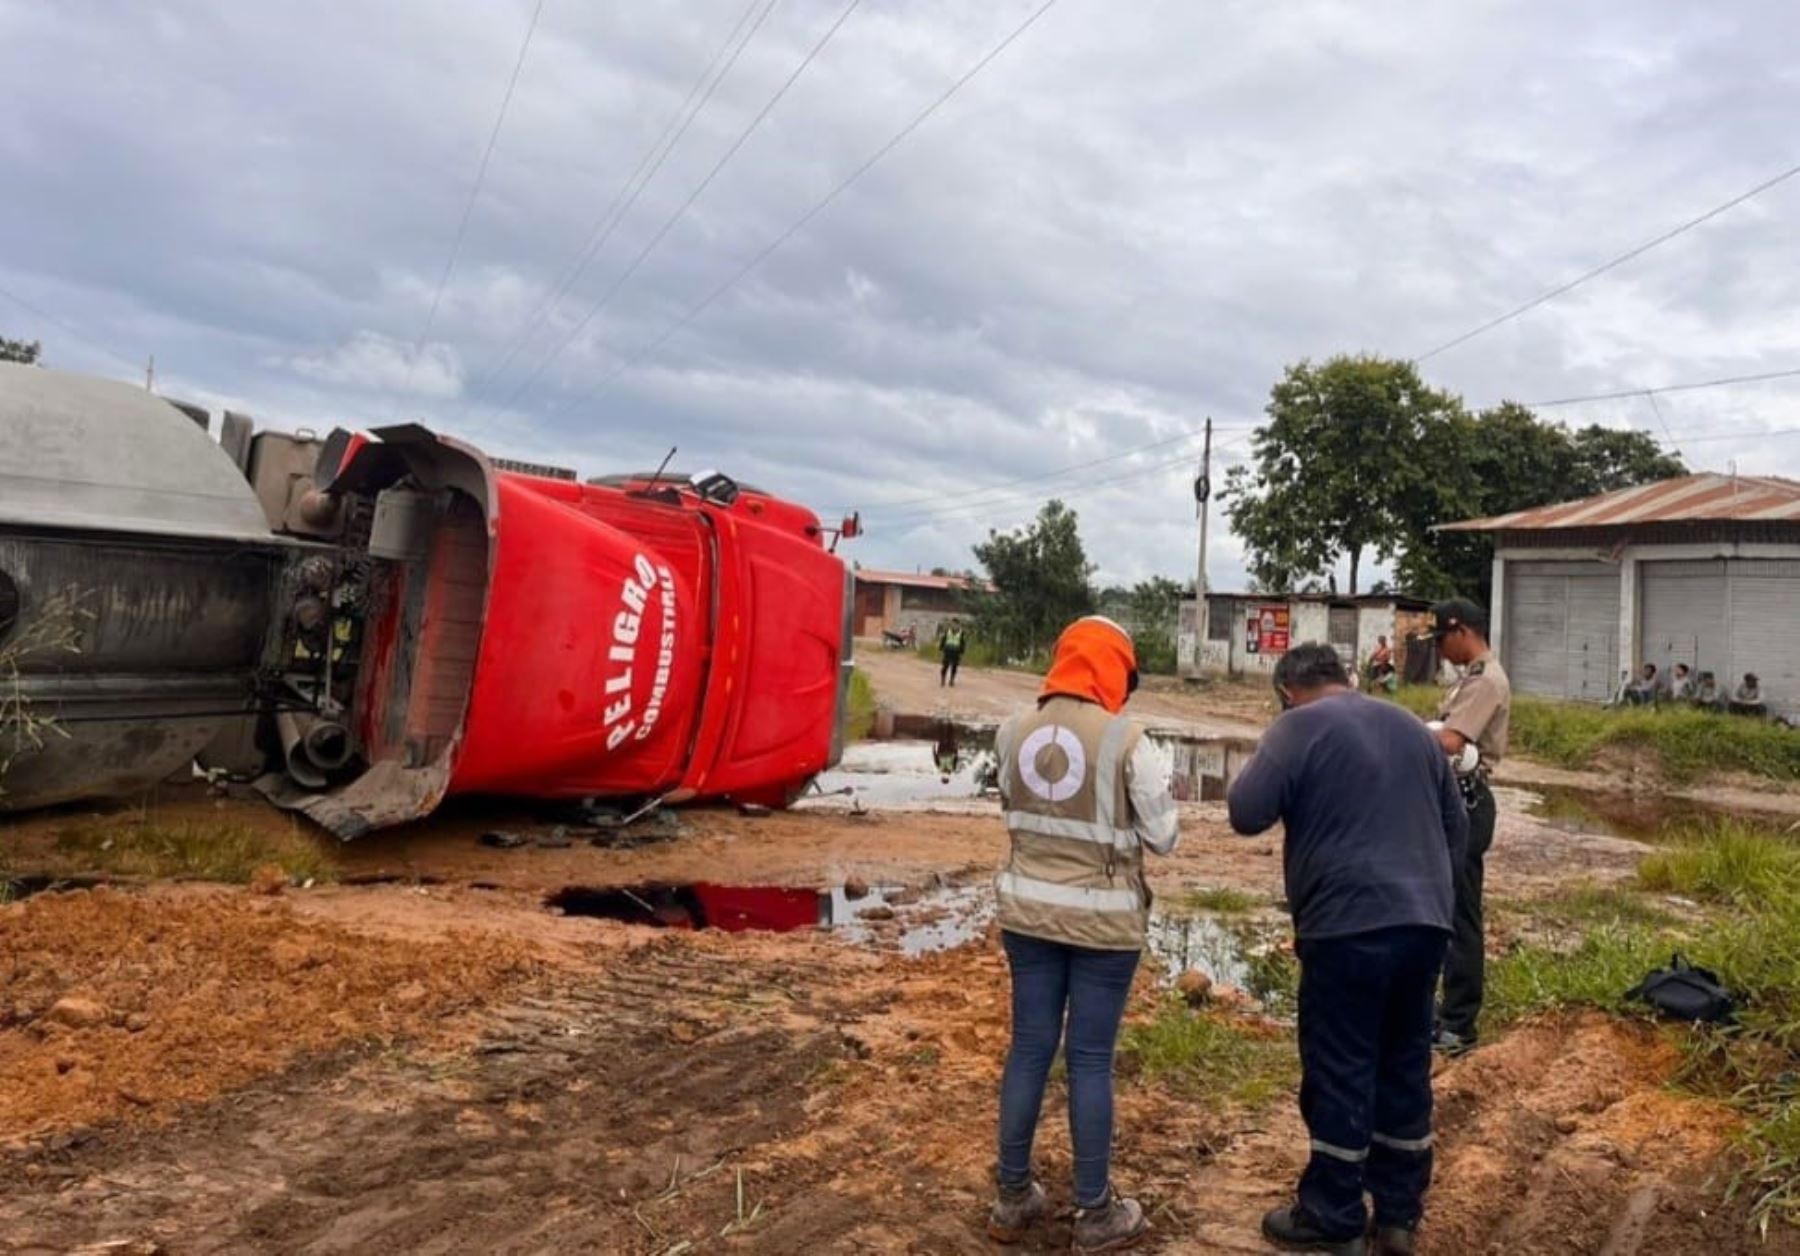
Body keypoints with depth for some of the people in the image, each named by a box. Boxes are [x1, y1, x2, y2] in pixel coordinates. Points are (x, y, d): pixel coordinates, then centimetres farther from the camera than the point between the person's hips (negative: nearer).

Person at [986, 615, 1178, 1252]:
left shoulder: (1014, 732, -2)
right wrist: (1157, 786, 9)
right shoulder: (1126, 740, -15)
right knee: (1090, 1061, 7)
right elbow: (1162, 836, -9)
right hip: (1103, 918, -4)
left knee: (1028, 1050, 14)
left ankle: (1013, 1199, 26)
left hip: (1028, 909, 4)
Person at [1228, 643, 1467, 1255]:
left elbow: (1246, 814, -10)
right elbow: (1456, 823, 22)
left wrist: (1259, 766, 8)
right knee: (1405, 1065, 15)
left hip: (1350, 925, -7)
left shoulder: (1298, 727, -5)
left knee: (1340, 1072, 3)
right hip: (1425, 922, 7)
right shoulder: (1412, 728, 16)